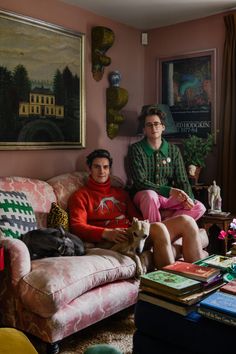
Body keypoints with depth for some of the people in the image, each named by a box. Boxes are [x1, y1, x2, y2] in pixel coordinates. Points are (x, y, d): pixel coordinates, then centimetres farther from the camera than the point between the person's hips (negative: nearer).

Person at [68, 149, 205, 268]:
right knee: (158, 228, -34)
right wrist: (106, 233, -20)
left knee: (186, 221, -11)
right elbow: (77, 227, -3)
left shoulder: (121, 192, 30)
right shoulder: (81, 196, 12)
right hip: (111, 241, -6)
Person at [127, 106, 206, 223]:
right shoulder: (135, 149, -9)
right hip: (144, 196, -4)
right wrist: (170, 191, -27)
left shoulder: (174, 150, 4)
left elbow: (182, 180, 3)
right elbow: (140, 182, -17)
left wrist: (188, 199, -19)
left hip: (168, 198, 4)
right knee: (150, 195, -39)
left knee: (199, 208, -16)